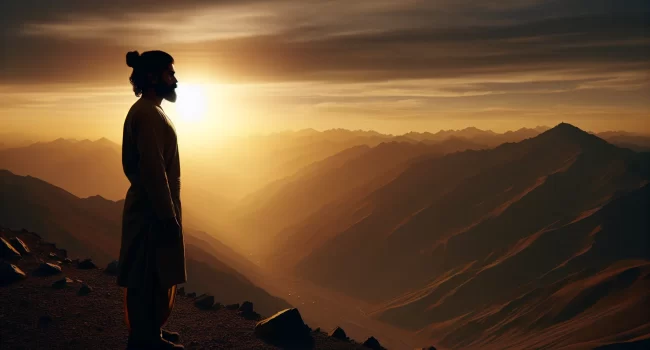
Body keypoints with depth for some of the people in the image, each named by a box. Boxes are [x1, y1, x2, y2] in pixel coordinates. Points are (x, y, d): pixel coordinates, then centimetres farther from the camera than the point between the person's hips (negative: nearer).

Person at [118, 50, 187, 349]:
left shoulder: (146, 111, 15)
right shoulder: (148, 113, -17)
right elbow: (154, 169, -23)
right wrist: (168, 216, -22)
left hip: (150, 207, 10)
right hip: (154, 212, -10)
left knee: (153, 278, 18)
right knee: (150, 280, -1)